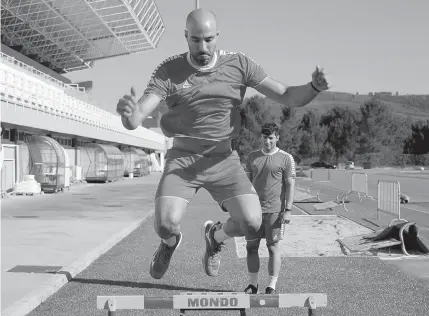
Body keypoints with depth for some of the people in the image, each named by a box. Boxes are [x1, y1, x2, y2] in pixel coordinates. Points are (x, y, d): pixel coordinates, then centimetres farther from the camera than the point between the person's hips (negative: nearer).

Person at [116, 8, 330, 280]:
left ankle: (216, 235, 22)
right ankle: (171, 241, 20)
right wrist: (129, 112, -43)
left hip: (223, 160, 1)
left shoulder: (239, 64, -5)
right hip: (182, 159, -1)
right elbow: (134, 121, -17)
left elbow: (288, 97, -6)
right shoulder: (169, 71, -9)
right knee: (166, 225, -22)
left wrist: (315, 87, -29)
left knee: (251, 223, -17)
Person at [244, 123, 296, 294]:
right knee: (251, 246, 5)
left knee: (273, 246, 1)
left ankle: (272, 286, 9)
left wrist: (288, 210, -9)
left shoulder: (286, 159, 0)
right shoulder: (252, 157, 12)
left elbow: (290, 185, -2)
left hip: (274, 210, -4)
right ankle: (252, 284, 15)